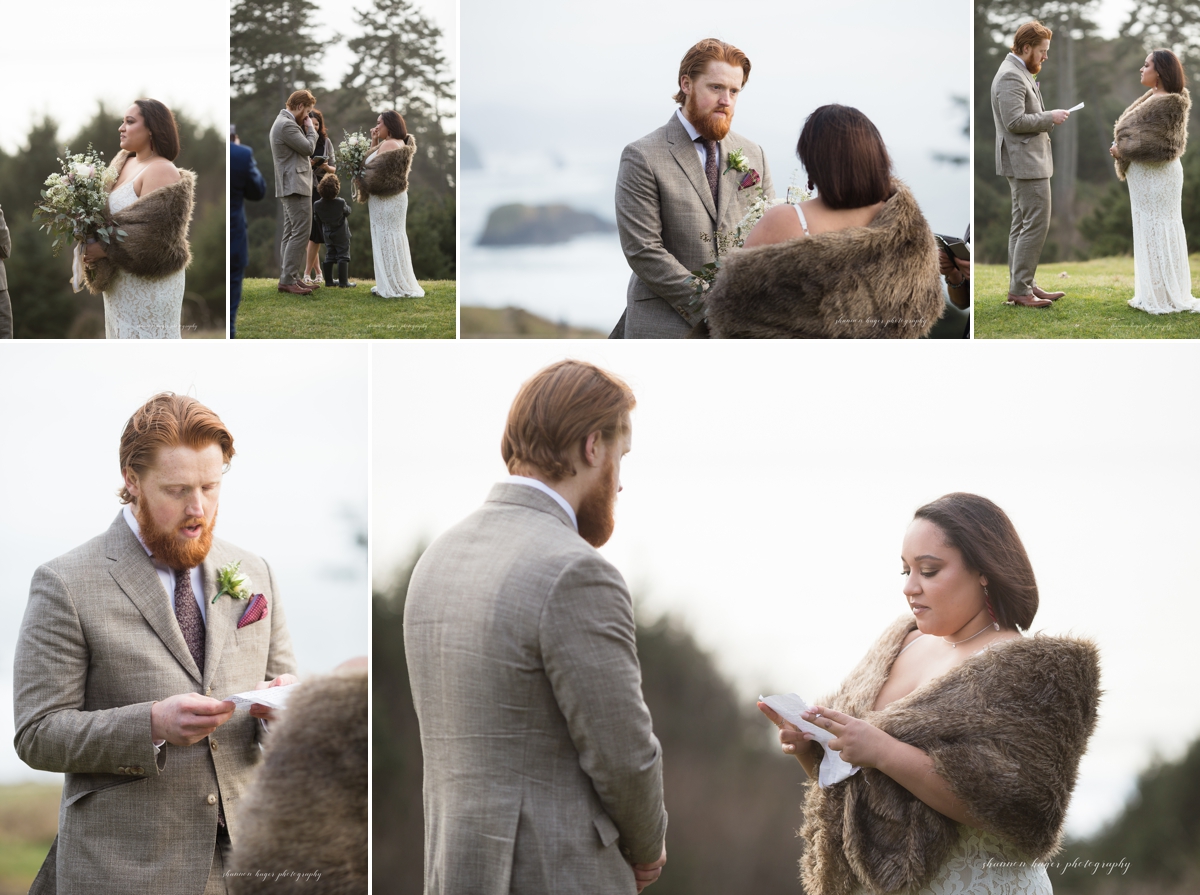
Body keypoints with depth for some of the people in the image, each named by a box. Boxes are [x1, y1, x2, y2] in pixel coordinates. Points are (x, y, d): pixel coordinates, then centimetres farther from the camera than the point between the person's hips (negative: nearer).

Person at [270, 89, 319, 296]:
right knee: (301, 232, -13)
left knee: (291, 233, 11)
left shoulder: (284, 122, 17)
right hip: (296, 185, -11)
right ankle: (289, 280, -15)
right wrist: (310, 129, -2)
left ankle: (288, 277, 12)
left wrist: (307, 131, 9)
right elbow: (308, 148, -15)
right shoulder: (287, 125, -18)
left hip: (290, 185, 11)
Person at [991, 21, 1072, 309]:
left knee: (1022, 224, 13)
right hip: (1025, 163, -12)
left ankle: (1022, 285, 18)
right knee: (1036, 224, -11)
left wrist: (1047, 120, 12)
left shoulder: (1020, 73, 17)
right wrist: (1050, 118, -16)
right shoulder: (1011, 76, -17)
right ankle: (1020, 288, -10)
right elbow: (1014, 120, -24)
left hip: (1028, 160, 12)